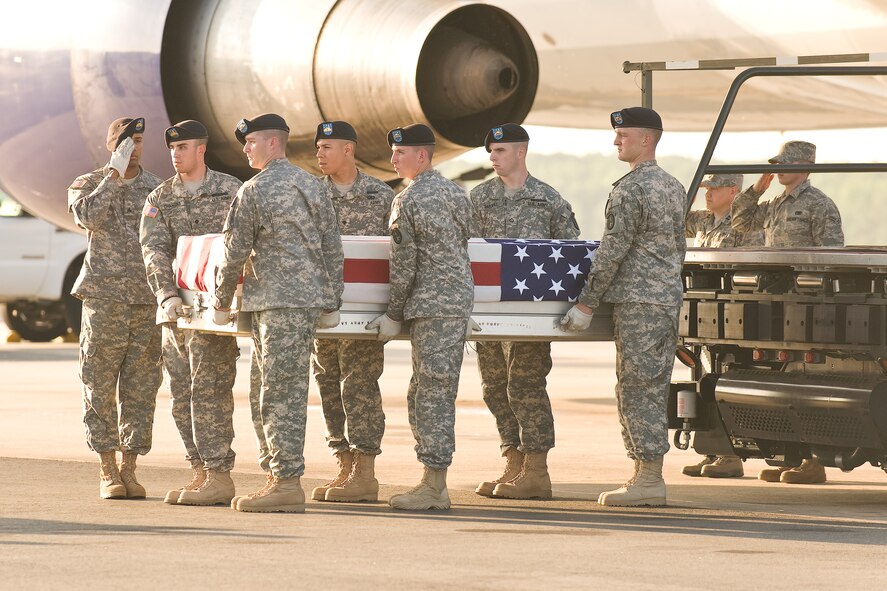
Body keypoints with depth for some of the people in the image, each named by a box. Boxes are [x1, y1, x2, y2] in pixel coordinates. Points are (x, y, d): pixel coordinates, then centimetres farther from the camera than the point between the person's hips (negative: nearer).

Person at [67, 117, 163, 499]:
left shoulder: (157, 189, 12)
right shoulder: (87, 184, 6)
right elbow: (88, 217, -15)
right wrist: (115, 175, -13)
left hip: (148, 300, 2)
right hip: (104, 297, -2)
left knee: (140, 388, 2)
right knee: (100, 386, -2)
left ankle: (129, 468, 8)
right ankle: (108, 472, 4)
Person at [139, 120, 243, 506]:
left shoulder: (230, 191, -1)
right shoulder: (160, 198, 9)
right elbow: (154, 250, -2)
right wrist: (167, 295, -17)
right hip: (176, 307, 5)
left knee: (210, 390, -10)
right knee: (181, 394, 7)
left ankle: (219, 477, -8)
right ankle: (200, 472, 14)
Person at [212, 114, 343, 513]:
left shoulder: (254, 191, -7)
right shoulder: (312, 185, 14)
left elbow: (234, 253, -5)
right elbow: (333, 248, 14)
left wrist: (221, 302, 7)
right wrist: (331, 304, 18)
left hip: (277, 300, -8)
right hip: (311, 297, 8)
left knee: (280, 393, -8)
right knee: (268, 392, 13)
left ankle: (287, 483, -10)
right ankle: (276, 473, 14)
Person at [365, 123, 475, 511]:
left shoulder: (408, 201, -9)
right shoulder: (455, 193, 15)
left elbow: (404, 264, -9)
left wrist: (394, 315, -1)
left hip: (432, 307, -8)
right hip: (461, 301, 8)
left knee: (432, 393, -7)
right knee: (430, 393, 12)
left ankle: (433, 487, -8)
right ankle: (434, 484, 12)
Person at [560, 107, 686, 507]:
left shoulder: (630, 189, -13)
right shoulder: (674, 188, 15)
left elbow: (612, 252, -15)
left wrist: (586, 304, -10)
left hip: (638, 301, -9)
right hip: (669, 299, 9)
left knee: (637, 387, -6)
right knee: (654, 388, 10)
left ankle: (648, 478, -7)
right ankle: (649, 474, 12)